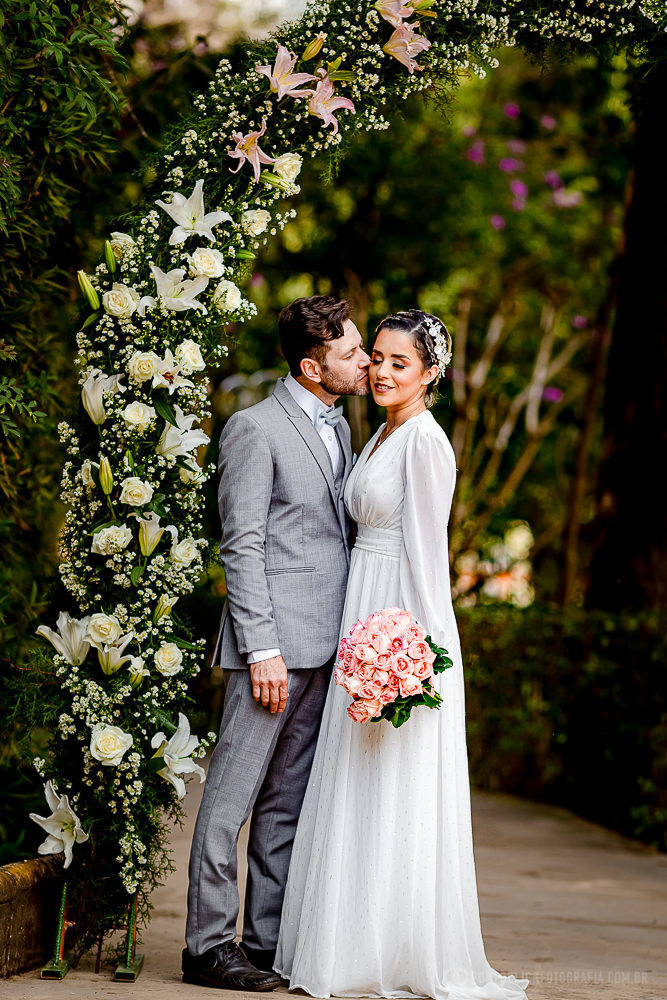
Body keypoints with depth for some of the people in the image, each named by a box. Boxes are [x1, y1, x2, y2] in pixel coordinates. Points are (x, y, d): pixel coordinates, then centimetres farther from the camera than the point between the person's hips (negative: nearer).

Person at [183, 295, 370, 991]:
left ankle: (270, 940, 17)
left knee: (288, 801, 11)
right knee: (233, 795, -4)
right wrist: (262, 649, -17)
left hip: (325, 646, 8)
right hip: (275, 645, -8)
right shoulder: (255, 429, -9)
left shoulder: (338, 427, 16)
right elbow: (241, 547, -12)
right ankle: (208, 947, 1)